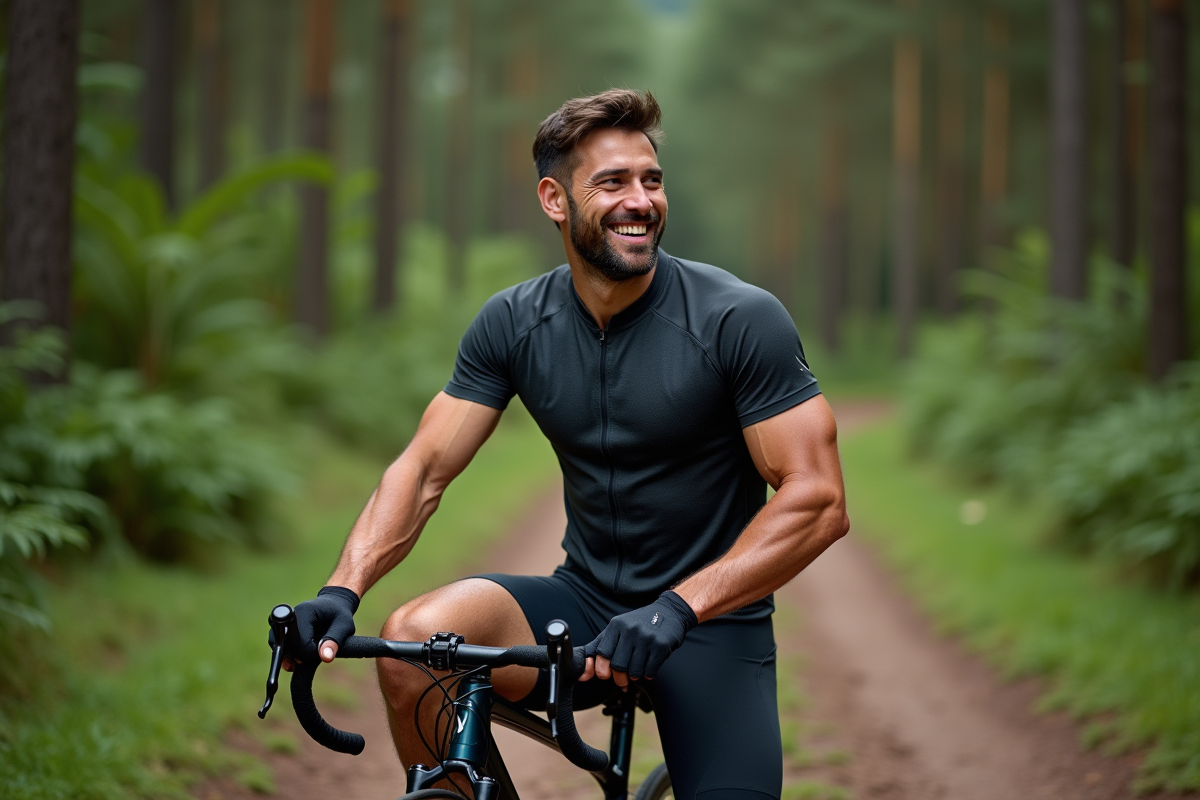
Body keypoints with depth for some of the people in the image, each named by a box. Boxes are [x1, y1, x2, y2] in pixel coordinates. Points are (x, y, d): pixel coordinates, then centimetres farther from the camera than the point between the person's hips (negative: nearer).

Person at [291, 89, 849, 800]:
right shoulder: (513, 324, -1)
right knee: (414, 638, -24)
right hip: (585, 603, 3)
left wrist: (678, 606, -29)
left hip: (714, 625, -2)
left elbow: (818, 501, -18)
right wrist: (342, 590, -19)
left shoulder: (740, 320, -14)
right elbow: (424, 470, -1)